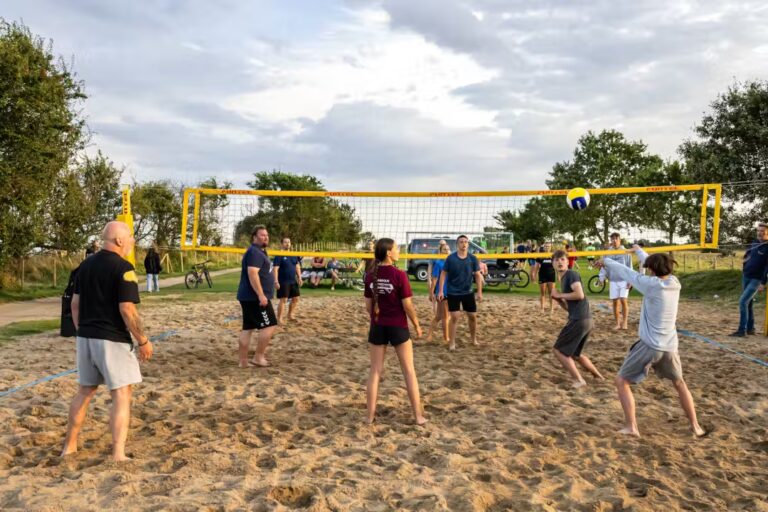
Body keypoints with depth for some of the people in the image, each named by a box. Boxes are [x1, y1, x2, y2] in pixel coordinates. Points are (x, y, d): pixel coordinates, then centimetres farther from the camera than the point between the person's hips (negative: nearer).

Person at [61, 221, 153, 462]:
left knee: (85, 391, 21)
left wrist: (82, 332, 22)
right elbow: (127, 310, -19)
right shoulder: (123, 267, -15)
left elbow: (75, 303, 13)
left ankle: (69, 446, 30)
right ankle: (118, 455, -3)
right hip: (112, 340, -8)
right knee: (121, 394, -1)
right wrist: (143, 341, -11)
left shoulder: (86, 264, 9)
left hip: (86, 337, 8)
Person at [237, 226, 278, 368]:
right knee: (269, 325, -7)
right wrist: (261, 295, -27)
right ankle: (258, 357, -1)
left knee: (247, 328, 9)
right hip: (255, 297, -11)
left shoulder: (260, 251, 20)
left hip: (249, 297, 11)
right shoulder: (255, 252, -14)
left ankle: (243, 361, 12)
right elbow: (252, 274, -25)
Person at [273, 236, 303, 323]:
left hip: (293, 281, 7)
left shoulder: (294, 255, 11)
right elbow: (275, 269, -13)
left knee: (295, 298, 9)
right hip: (283, 282, -7)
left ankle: (290, 316, 23)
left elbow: (297, 267, 17)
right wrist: (276, 281, -19)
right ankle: (279, 318, 1)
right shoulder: (279, 256, -9)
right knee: (283, 300, -7)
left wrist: (299, 278, 8)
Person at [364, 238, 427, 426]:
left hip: (377, 327, 4)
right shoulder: (399, 275, -16)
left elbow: (368, 305, 5)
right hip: (398, 327, -4)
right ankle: (418, 415, 14)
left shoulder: (370, 276, -1)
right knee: (409, 370, 9)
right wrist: (417, 326, 1)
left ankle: (371, 415, 16)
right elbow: (407, 305, -13)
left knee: (375, 371, 12)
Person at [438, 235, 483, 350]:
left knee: (473, 316, 10)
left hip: (468, 292, 3)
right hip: (453, 292, -3)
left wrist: (479, 292, -3)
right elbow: (443, 273, -5)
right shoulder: (451, 258, -9)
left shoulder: (473, 258, -3)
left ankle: (474, 339, 31)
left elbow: (478, 275, 1)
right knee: (454, 317, -5)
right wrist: (441, 291, -10)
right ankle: (452, 343, 7)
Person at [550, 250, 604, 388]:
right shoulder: (563, 279, 20)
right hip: (583, 320, 9)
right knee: (575, 353, 24)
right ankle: (598, 376, 32)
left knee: (558, 350, -2)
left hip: (579, 320, -9)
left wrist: (560, 294, -10)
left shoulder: (571, 274, -7)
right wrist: (558, 299, 5)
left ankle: (579, 380, -1)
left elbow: (580, 294, -22)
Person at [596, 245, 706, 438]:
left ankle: (631, 427, 1)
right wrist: (639, 251, 35)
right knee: (679, 384, 28)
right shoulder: (675, 283, 1)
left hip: (649, 346, -6)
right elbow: (656, 264, 18)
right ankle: (695, 426, 32)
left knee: (622, 381, 6)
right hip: (670, 346, 6)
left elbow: (626, 272, -5)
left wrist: (606, 261, 13)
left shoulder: (651, 284, -16)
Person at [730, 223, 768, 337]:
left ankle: (742, 330, -11)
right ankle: (750, 328, 20)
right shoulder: (754, 244, 10)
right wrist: (744, 267, 10)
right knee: (748, 303, 11)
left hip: (756, 280, -7)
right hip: (746, 277, 7)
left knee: (743, 301, -15)